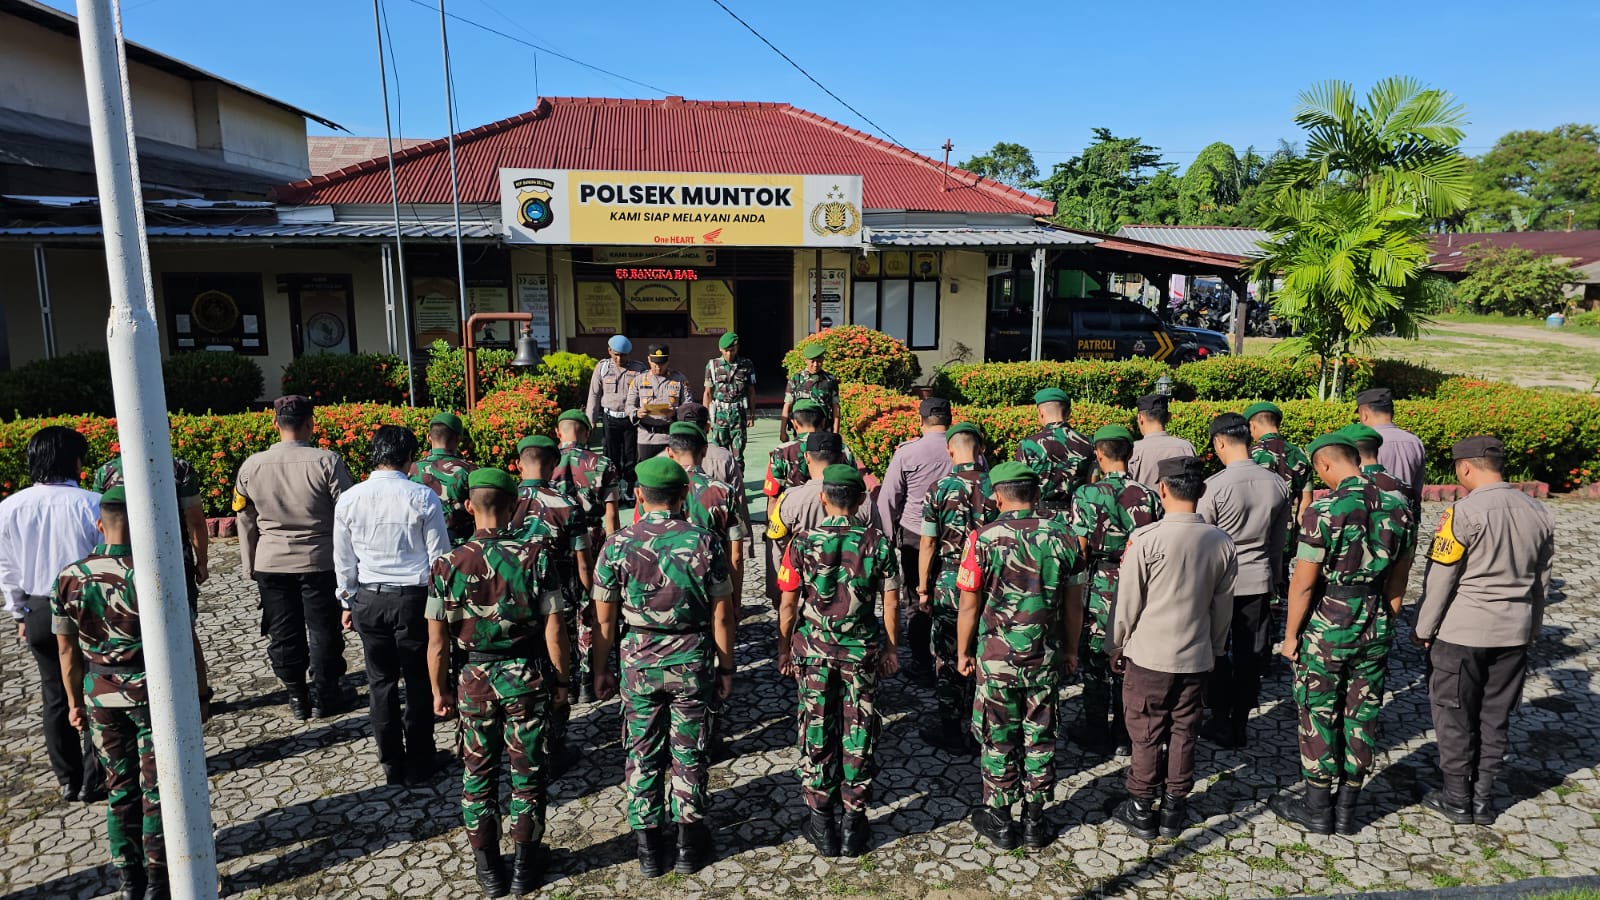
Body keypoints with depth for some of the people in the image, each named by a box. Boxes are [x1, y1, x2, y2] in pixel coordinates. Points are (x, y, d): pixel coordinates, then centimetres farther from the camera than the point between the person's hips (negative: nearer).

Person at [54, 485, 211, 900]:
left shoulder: (70, 578, -5)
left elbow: (67, 649, 4)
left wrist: (75, 702, 16)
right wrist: (201, 694, -4)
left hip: (100, 698, 4)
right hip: (154, 695, -4)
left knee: (120, 786, 18)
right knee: (157, 789, 9)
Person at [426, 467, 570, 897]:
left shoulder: (448, 564, -10)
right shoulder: (535, 556, -13)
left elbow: (437, 642, -6)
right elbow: (554, 630, -11)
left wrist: (439, 691, 8)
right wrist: (560, 681, 2)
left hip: (475, 680, 1)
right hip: (528, 676, 0)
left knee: (478, 774, 17)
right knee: (527, 772, 14)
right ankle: (525, 864, 27)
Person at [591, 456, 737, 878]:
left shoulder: (618, 544, -8)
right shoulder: (704, 541, -9)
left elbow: (604, 618, -4)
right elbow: (722, 614, -5)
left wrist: (601, 669, 9)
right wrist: (725, 668, 5)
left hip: (639, 661, 0)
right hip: (693, 660, 0)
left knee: (642, 754, 14)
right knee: (688, 753, 13)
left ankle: (648, 848, 23)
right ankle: (690, 844, 25)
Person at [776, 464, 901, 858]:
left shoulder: (803, 543, -8)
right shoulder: (877, 542, -6)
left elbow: (788, 604, -5)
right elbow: (891, 603, -2)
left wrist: (784, 650, 7)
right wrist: (891, 649, 10)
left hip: (814, 650, 0)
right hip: (862, 651, 0)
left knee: (817, 733, 11)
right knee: (859, 735, 11)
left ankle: (821, 820, 19)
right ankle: (854, 820, 19)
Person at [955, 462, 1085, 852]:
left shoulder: (985, 539, -13)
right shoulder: (1062, 536, -4)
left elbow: (969, 605, -9)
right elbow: (1074, 604, 3)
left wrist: (963, 652, 4)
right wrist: (1071, 650, 16)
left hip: (997, 656, -3)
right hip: (1046, 656, 3)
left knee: (998, 738, 11)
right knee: (1040, 736, 15)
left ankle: (998, 819, 22)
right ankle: (1035, 819, 26)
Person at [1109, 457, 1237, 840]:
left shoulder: (1145, 539, -18)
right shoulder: (1222, 542, -5)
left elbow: (1127, 602, -11)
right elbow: (1223, 606, 6)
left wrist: (1116, 648, 3)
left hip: (1148, 655, -3)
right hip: (1196, 657, 4)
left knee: (1146, 734, 10)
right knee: (1184, 734, 15)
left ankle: (1141, 810, 21)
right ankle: (1173, 811, 26)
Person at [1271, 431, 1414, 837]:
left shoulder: (1323, 511, -19)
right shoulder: (1397, 508, -1)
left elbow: (1303, 582, -15)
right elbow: (1398, 578, 8)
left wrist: (1291, 635, -5)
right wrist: (1384, 623, 19)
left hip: (1326, 627, -5)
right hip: (1374, 627, 5)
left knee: (1319, 716, 8)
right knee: (1361, 716, 13)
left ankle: (1317, 808, 19)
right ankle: (1347, 810, 24)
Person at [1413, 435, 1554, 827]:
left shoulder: (1465, 512, -18)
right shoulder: (1538, 513, 2)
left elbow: (1440, 578, -14)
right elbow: (1541, 580, 12)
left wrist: (1424, 629, -4)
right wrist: (1530, 630, 23)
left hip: (1462, 632, -6)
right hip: (1514, 632, 6)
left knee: (1455, 713, 9)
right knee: (1495, 714, 16)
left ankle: (1457, 797, 19)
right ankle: (1483, 797, 25)